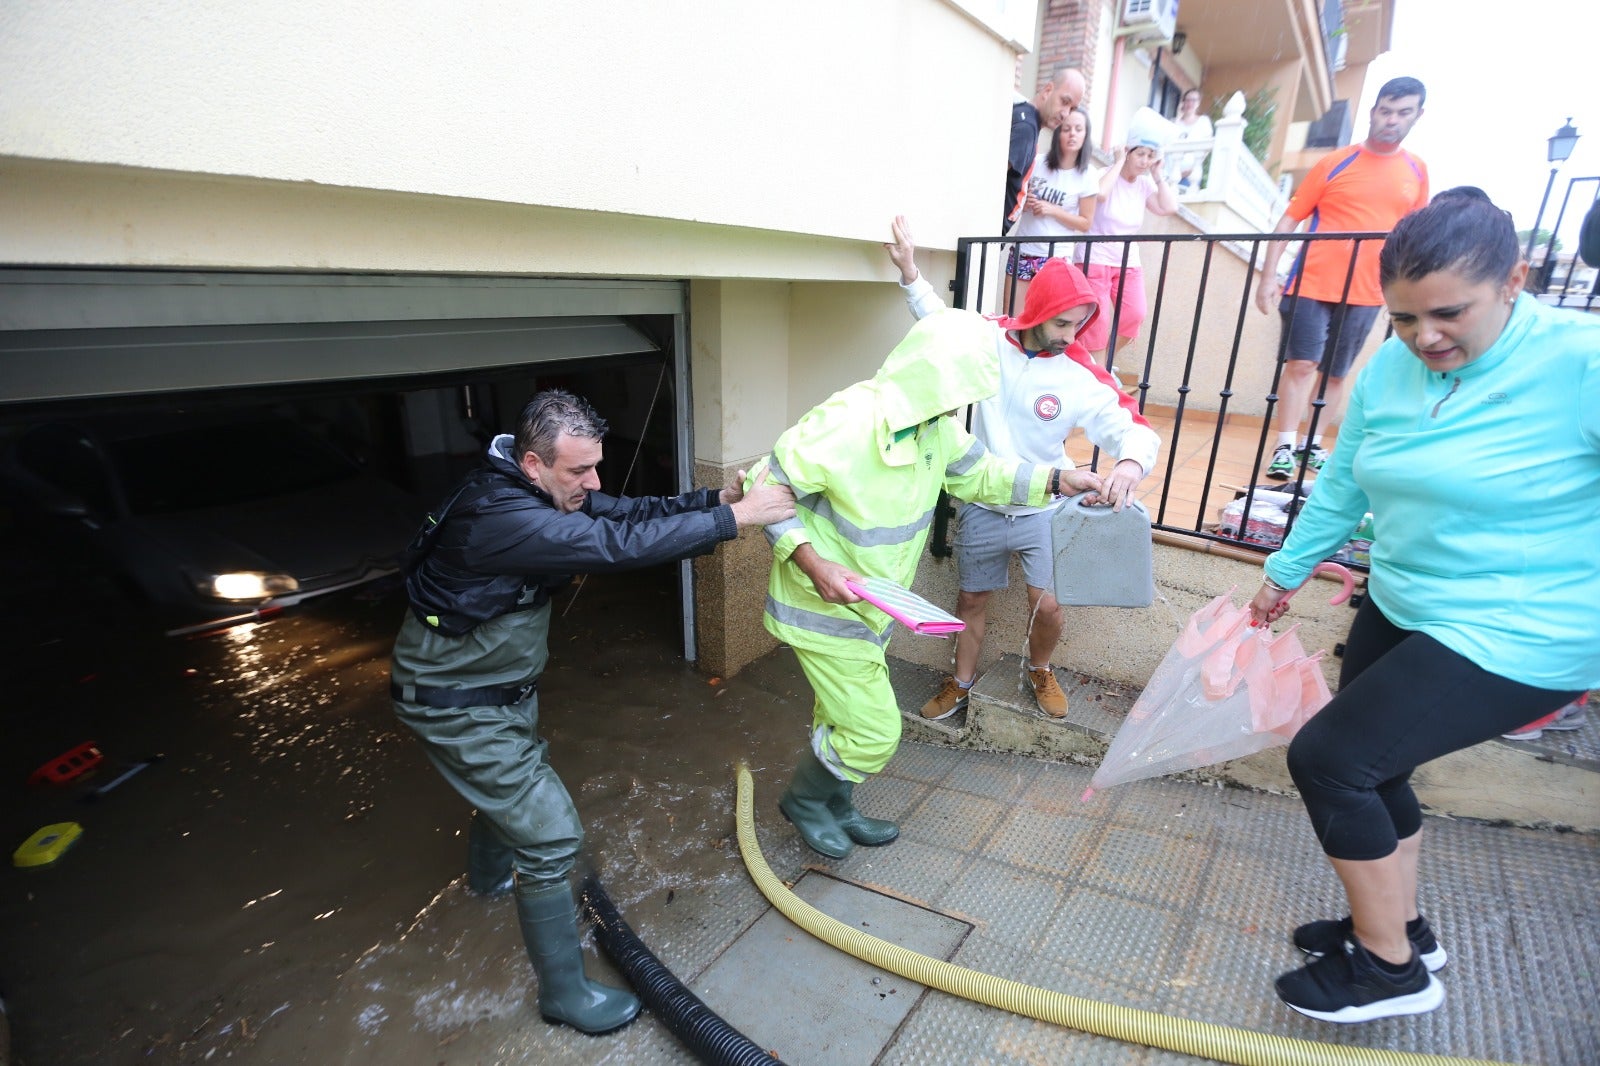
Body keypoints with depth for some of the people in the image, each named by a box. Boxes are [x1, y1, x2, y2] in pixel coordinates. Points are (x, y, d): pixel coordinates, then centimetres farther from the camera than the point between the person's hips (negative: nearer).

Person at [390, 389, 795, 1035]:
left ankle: (490, 874, 62)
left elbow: (628, 512, -7)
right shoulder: (500, 517, -35)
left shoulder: (538, 491, -6)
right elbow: (620, 544, -40)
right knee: (551, 834, -6)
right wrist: (735, 518, -34)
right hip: (456, 705, -10)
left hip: (502, 684, 10)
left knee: (514, 778, 31)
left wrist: (716, 498, -19)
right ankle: (565, 994, 15)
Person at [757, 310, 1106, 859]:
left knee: (843, 719, 23)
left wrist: (1057, 479, -1)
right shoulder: (843, 423, -29)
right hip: (825, 609, -8)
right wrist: (813, 564, -32)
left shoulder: (936, 423, -4)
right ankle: (804, 798, 29)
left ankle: (836, 809, 46)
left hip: (866, 607, 8)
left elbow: (977, 472, 11)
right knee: (873, 732, 0)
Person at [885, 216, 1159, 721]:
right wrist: (909, 271, 2)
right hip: (983, 508, 2)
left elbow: (1132, 428, -19)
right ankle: (961, 680, 37)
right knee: (972, 598, 14)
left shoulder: (1083, 378, -17)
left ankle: (1040, 671, 31)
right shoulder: (988, 338, -10)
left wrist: (1132, 462, -43)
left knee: (1047, 604, -3)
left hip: (1043, 510, -1)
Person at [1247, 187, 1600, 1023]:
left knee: (1325, 757, -9)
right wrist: (1285, 572, 17)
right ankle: (1401, 929, 41)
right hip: (1398, 609, 7)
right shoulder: (1388, 369, 0)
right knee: (1368, 769, 16)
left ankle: (1391, 968, 14)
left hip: (1513, 638, -7)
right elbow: (1343, 486, 10)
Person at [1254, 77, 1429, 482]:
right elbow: (1289, 220, -1)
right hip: (1312, 284, -3)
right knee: (1302, 363, -9)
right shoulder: (1334, 163, 1)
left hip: (1367, 293, 3)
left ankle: (1313, 445, 17)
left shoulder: (1417, 171, 11)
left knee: (1336, 373, 8)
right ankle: (1285, 447, -5)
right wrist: (1268, 276, -10)